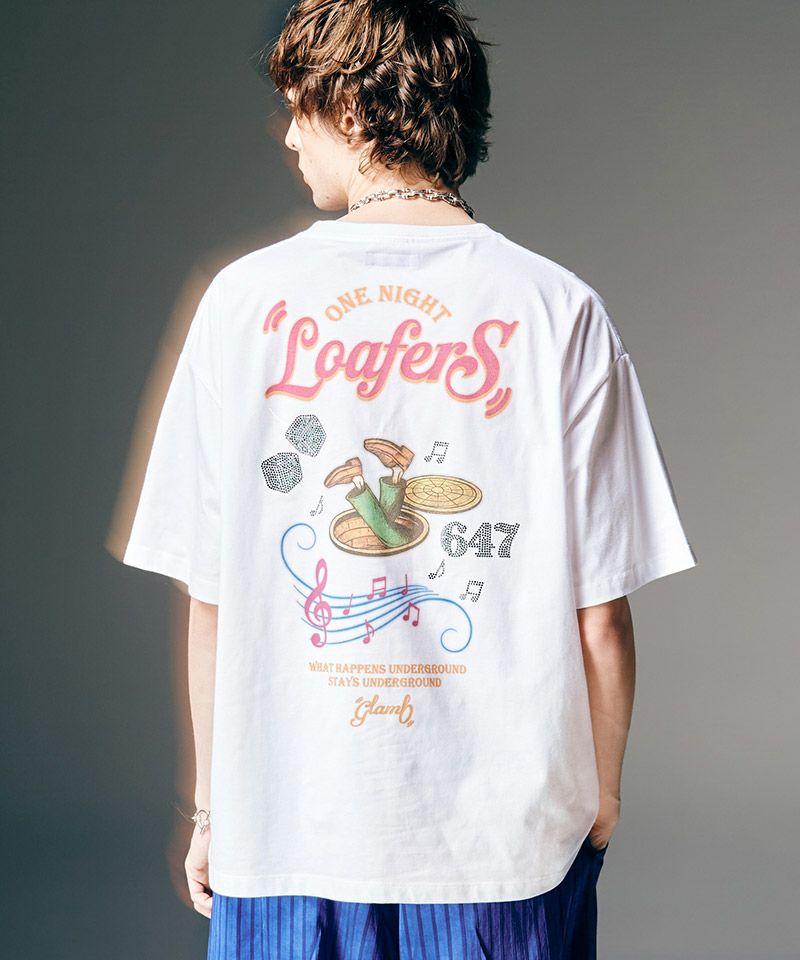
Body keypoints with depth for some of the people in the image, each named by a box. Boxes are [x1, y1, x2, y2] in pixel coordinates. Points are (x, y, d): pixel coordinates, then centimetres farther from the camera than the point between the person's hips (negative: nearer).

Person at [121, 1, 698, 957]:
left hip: (285, 838, 1)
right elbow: (600, 615, -7)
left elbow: (212, 601, -3)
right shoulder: (561, 311, -7)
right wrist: (600, 795, 10)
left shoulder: (243, 298, -6)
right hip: (508, 836, 0)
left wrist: (213, 806, 9)